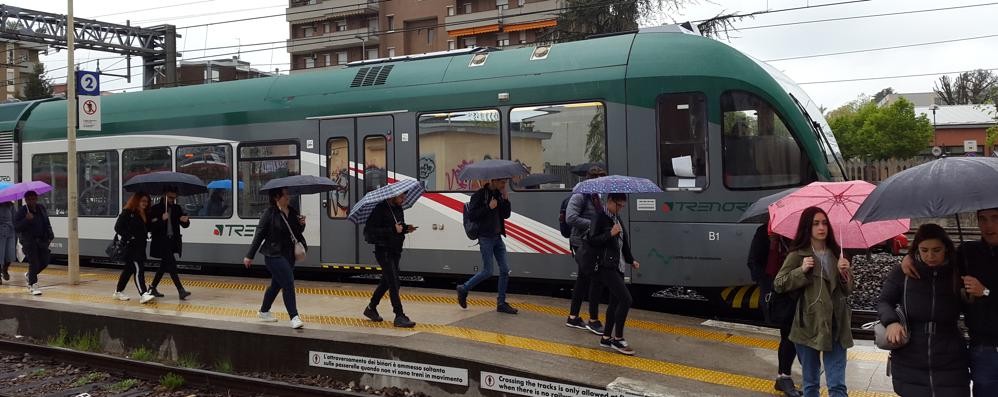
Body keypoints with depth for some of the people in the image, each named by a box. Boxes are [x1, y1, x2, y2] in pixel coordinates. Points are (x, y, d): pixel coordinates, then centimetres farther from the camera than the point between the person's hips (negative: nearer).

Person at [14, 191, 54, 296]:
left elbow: (47, 223, 19)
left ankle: (29, 275, 32)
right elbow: (16, 228, -14)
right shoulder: (21, 212, -9)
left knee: (44, 262, 5)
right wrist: (26, 220, -26)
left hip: (42, 240, 6)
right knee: (34, 263, -10)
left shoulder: (42, 209, 8)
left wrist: (50, 236, 12)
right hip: (29, 241, -6)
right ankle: (33, 285, -2)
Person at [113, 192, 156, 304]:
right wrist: (129, 237, -18)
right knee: (138, 269, -15)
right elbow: (118, 227, -12)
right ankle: (143, 294, -20)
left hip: (141, 246, 8)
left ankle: (118, 292, 28)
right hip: (131, 246, -8)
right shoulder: (127, 213, -10)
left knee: (129, 269, 16)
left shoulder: (145, 214, 11)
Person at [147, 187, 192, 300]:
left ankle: (153, 288, 28)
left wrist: (185, 221, -12)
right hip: (161, 242, -6)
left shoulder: (177, 209, 9)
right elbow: (150, 227, -11)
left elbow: (185, 225, 11)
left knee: (164, 265, 14)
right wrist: (161, 220, -24)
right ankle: (181, 290, -18)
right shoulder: (155, 209, -6)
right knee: (171, 265, -13)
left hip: (173, 241, 6)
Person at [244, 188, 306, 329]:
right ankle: (294, 317, -10)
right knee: (288, 283, -14)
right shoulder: (269, 213, -11)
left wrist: (302, 224, -5)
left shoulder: (292, 211, 7)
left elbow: (297, 232, 18)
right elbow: (259, 234, -10)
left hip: (289, 254, 7)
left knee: (277, 284, 18)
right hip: (274, 255, -7)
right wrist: (249, 256, -9)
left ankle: (264, 311, 38)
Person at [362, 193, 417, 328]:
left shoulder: (399, 209, 11)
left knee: (387, 281, 17)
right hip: (384, 251, -8)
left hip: (395, 251, 8)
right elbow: (368, 231, -21)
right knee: (394, 282, -11)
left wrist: (406, 228, -1)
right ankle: (399, 316, -9)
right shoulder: (380, 209, -15)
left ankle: (371, 308, 33)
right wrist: (393, 229, -26)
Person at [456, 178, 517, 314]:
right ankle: (463, 289, 15)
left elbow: (506, 215, 11)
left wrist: (506, 200, -3)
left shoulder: (499, 195, 10)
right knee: (487, 272, -6)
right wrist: (489, 207, -22)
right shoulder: (479, 195, -11)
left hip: (497, 237, 7)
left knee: (505, 270, 3)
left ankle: (501, 303, 12)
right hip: (486, 238, -7)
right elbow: (472, 216, -16)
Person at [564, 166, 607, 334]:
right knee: (596, 279, -9)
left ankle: (573, 318, 25)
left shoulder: (595, 197, 14)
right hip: (582, 244, -10)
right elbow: (571, 218, -24)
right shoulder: (580, 196, -13)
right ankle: (593, 321, 0)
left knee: (583, 280, 15)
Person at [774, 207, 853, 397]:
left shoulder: (836, 253, 8)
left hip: (835, 325, 2)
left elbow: (848, 290, 11)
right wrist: (802, 271, -16)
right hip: (809, 325, -2)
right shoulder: (797, 255, -3)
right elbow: (778, 285, -4)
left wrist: (844, 273, -9)